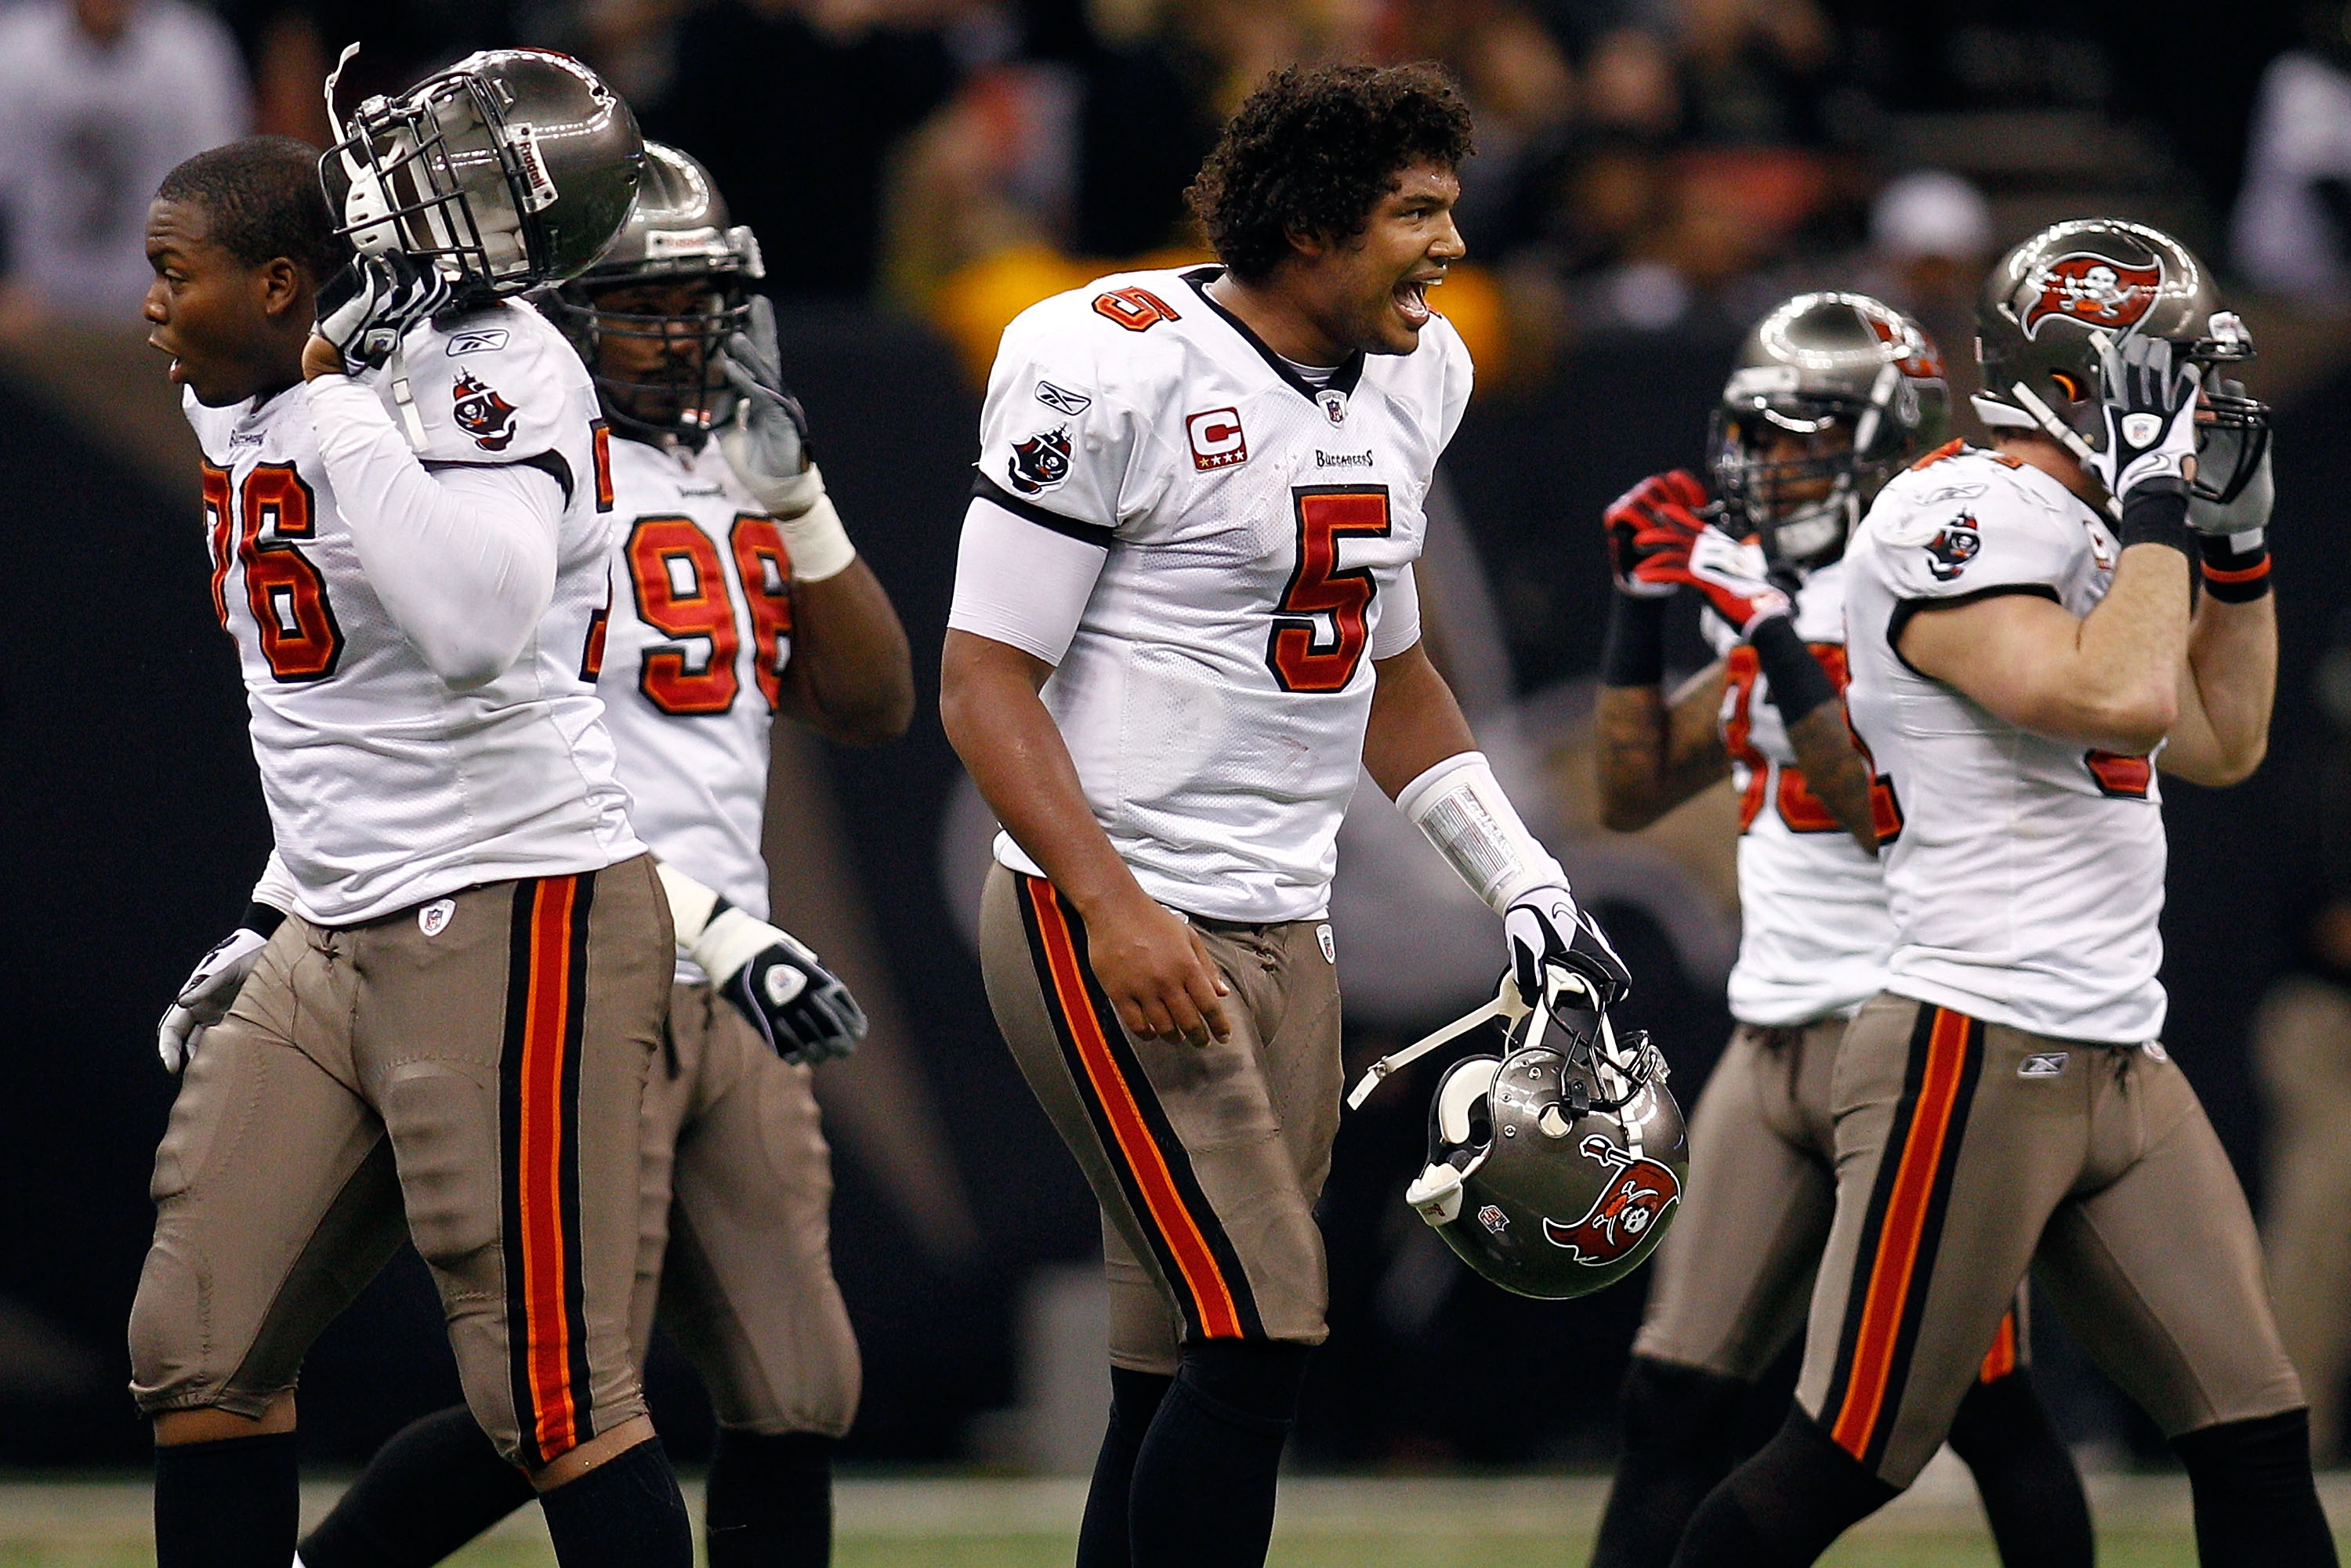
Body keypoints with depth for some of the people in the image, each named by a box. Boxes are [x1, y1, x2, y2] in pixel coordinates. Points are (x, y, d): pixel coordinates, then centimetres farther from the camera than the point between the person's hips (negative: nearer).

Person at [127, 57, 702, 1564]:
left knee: (557, 1393, -9)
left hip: (514, 916, -10)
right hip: (335, 940, 10)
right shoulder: (241, 411, 14)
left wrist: (343, 404, -25)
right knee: (204, 1353, 9)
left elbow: (473, 631, -32)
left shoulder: (491, 370, -15)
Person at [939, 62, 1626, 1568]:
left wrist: (1526, 883, 16)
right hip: (1110, 925, -8)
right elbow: (987, 682, -13)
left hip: (1282, 932, 8)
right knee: (1259, 1332, -15)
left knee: (1182, 1379, 7)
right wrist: (1115, 910, -22)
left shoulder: (1411, 379, 11)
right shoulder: (1118, 370, -14)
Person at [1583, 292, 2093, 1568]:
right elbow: (1633, 794, 19)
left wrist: (1781, 648, -21)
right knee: (1673, 1404, 2)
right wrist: (1642, 604, 10)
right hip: (1774, 1032, 8)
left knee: (1983, 1406, -5)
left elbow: (1900, 815, -20)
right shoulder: (1773, 598, 14)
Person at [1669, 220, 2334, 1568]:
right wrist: (2162, 508, -14)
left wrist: (2238, 541, 18)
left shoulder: (2087, 541, 17)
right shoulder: (1958, 527, -12)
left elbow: (2224, 742, 28)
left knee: (2259, 1449, 4)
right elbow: (2121, 700, -26)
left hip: (2123, 1072, 9)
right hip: (1978, 1055, -9)